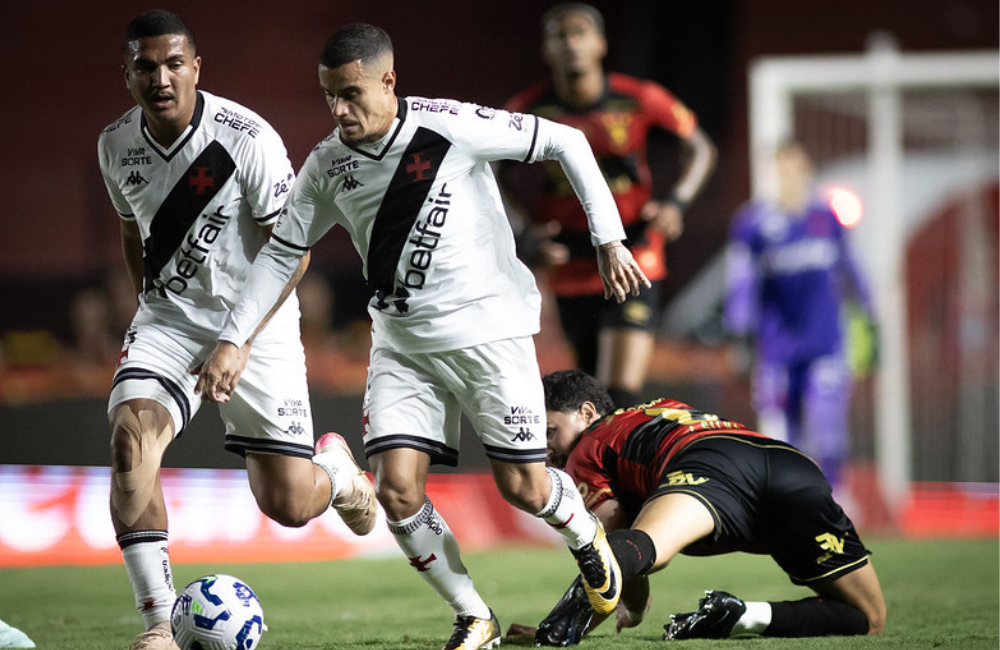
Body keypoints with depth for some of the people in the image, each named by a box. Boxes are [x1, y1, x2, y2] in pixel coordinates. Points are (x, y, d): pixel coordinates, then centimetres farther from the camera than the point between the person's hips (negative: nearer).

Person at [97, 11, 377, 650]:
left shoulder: (247, 138, -17)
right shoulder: (117, 144, -1)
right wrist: (153, 305, 15)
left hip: (256, 320, -3)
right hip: (168, 316, 3)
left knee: (289, 505, -3)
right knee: (131, 439, -25)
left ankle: (338, 469, 36)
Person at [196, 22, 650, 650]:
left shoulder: (452, 128, -17)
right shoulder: (327, 166, -3)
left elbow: (567, 143, -9)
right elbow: (282, 252, 7)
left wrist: (610, 240, -10)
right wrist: (234, 340, -1)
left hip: (489, 328, -4)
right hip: (402, 343, 4)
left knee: (523, 487, -4)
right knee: (397, 490, -11)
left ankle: (587, 538, 32)